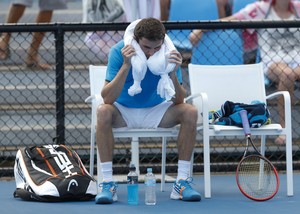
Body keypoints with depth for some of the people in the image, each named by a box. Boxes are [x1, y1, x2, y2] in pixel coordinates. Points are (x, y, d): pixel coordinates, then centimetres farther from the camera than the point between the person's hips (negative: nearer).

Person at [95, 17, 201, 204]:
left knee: (190, 112, -22)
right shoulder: (119, 51, -21)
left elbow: (178, 101, -16)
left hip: (155, 111, 2)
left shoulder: (168, 54, -16)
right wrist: (126, 66, -39)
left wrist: (173, 74, -34)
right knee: (103, 112, -33)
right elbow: (107, 98, -29)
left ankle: (182, 182, -16)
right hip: (124, 111, -2)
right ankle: (107, 183, -29)